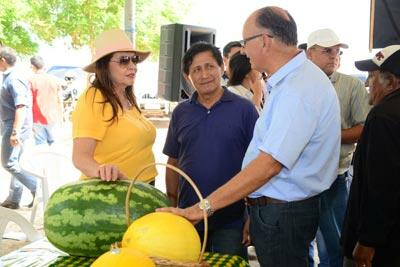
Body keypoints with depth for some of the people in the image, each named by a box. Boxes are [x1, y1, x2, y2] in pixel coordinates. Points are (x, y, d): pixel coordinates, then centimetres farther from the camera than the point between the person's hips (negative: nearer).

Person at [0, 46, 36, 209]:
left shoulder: (14, 79, -17)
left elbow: (21, 106, -26)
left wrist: (15, 132, -31)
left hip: (15, 128, -10)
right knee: (14, 163, 12)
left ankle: (38, 188, -4)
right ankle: (13, 199, 19)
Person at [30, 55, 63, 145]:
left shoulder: (31, 80, -7)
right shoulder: (54, 80, 2)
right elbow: (60, 101, 5)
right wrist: (60, 118, 15)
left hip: (38, 120, -3)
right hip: (52, 118, 3)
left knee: (41, 145, 2)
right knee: (52, 142, 16)